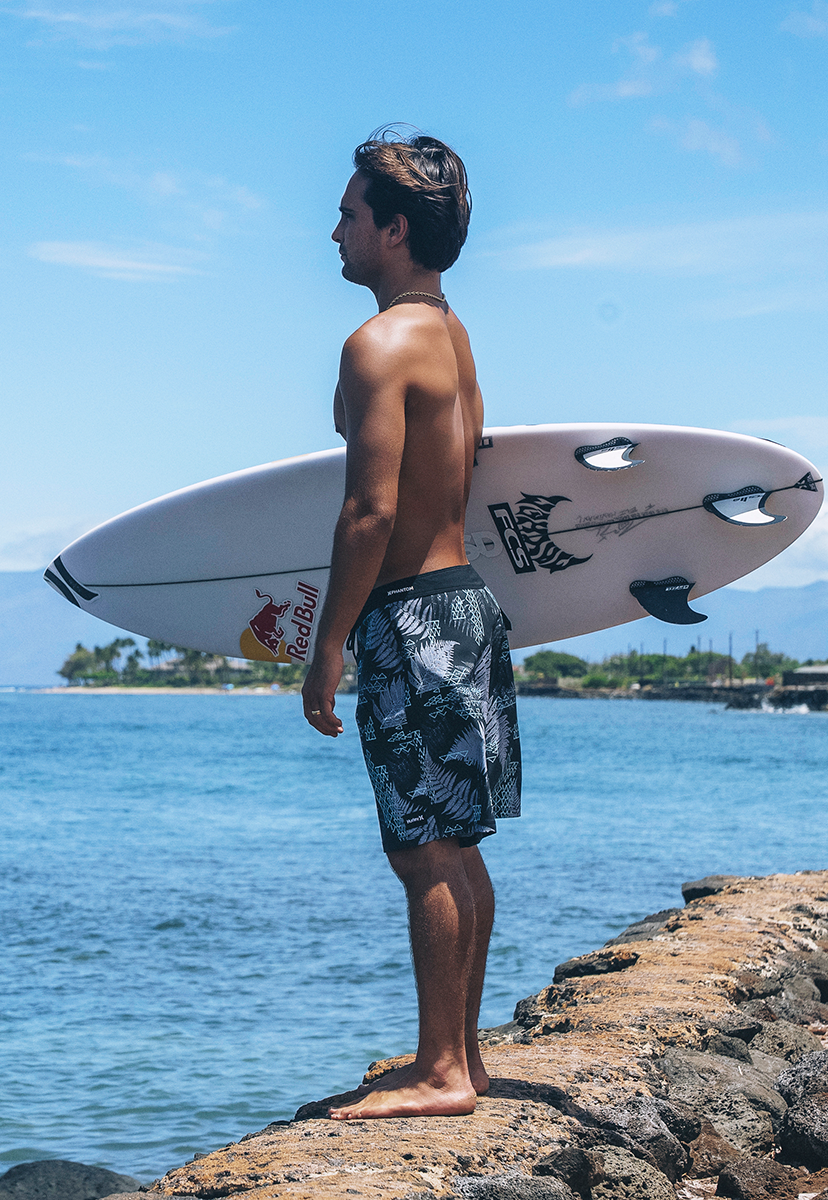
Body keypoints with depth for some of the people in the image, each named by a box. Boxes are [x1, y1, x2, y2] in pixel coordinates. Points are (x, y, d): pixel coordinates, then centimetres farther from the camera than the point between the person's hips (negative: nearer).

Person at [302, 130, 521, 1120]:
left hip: (412, 614, -10)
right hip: (464, 594, 10)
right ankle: (460, 1053, 20)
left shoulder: (380, 343, -15)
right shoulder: (452, 336, 15)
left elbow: (373, 511, -20)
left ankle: (441, 1072, -2)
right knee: (454, 849, 13)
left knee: (424, 851, -6)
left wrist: (326, 652, -15)